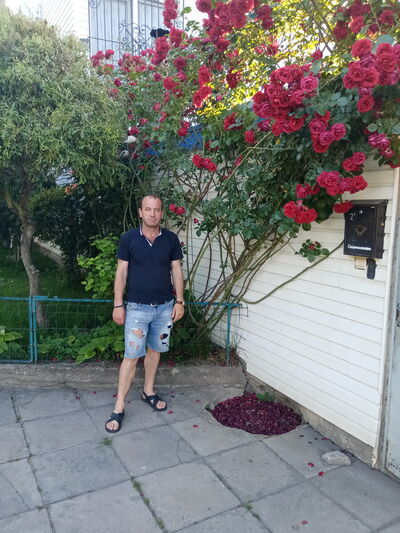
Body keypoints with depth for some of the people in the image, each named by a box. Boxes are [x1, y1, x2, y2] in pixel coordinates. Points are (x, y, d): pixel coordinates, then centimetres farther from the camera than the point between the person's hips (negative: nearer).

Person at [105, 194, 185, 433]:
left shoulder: (171, 239, 0)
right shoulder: (129, 238, -6)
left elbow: (176, 271, 5)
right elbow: (121, 272, -3)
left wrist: (179, 301, 2)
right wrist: (118, 305, -5)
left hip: (165, 306, 3)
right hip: (137, 307, -2)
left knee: (155, 350, 16)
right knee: (132, 356, -2)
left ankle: (149, 391, 35)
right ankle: (119, 407, 9)